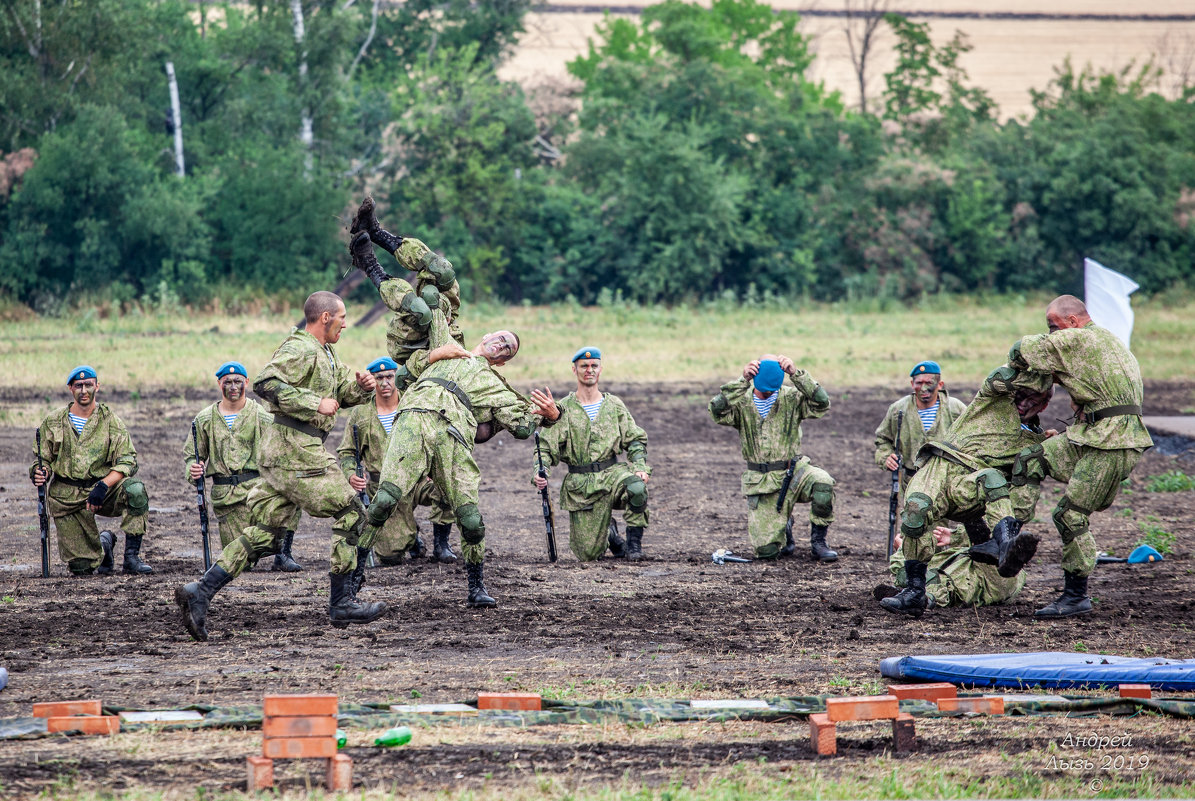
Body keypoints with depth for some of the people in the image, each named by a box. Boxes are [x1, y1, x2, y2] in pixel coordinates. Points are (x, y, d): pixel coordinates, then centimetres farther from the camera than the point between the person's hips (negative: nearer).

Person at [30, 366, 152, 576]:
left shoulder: (110, 421, -1)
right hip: (67, 498, 0)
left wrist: (103, 486, -24)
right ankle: (104, 543, 35)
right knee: (81, 568, -3)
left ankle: (132, 557, -20)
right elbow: (42, 460, 11)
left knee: (135, 489, -33)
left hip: (104, 490, 0)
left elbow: (127, 461, -8)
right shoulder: (53, 422, 3)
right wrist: (41, 473, -14)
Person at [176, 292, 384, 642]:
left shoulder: (325, 354, 21)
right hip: (296, 446, -10)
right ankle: (341, 603, 3)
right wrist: (314, 404, -22)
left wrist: (362, 386, 7)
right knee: (350, 514, -1)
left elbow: (344, 393, 30)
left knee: (264, 534, 4)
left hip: (277, 454, 10)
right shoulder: (299, 350, -11)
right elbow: (265, 384, -24)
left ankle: (200, 592, -6)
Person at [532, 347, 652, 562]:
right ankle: (608, 532, 32)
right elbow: (546, 448, 3)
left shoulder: (614, 405, 8)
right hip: (580, 485, 0)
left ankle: (634, 539, -10)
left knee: (636, 487, -37)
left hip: (611, 473, 0)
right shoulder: (563, 410, 4)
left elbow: (635, 440, 11)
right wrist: (539, 474, -17)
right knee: (588, 555, -6)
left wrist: (641, 467, -8)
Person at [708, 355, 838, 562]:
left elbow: (821, 405, -19)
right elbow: (717, 410, -22)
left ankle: (818, 542, -10)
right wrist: (742, 381, -27)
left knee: (822, 483, -35)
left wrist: (796, 374, -24)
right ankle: (784, 525, 32)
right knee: (766, 551, -7)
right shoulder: (741, 402, -2)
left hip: (793, 472, 0)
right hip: (761, 482, 0)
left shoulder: (791, 398, -3)